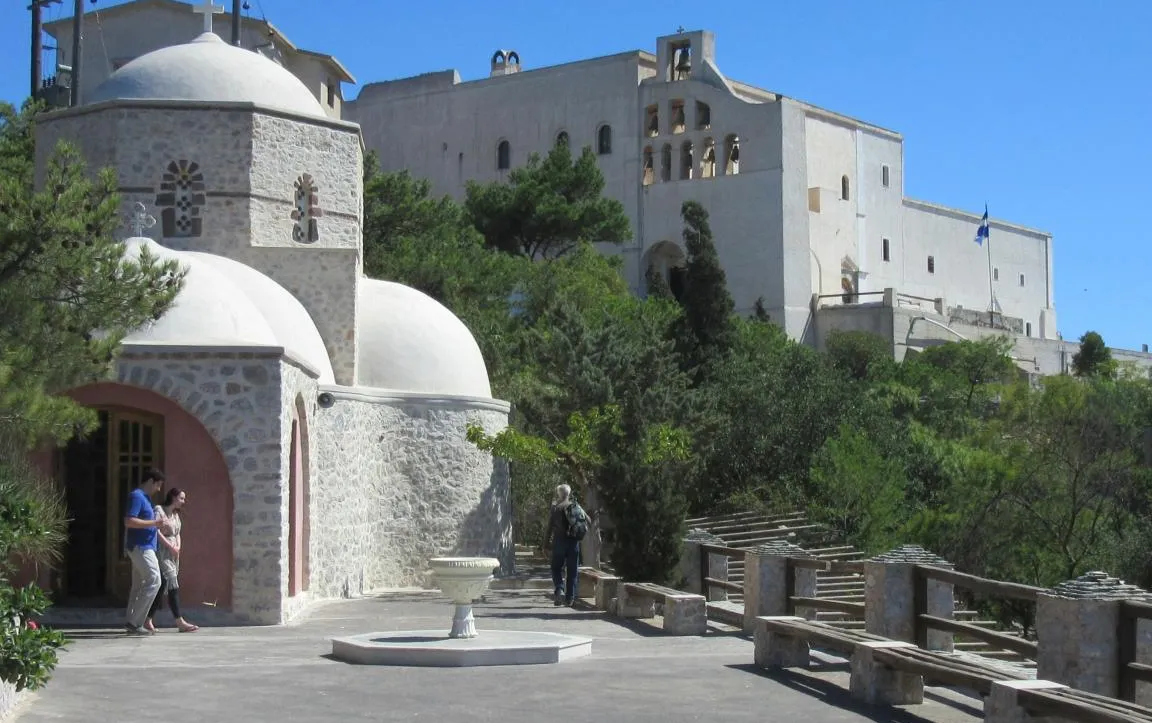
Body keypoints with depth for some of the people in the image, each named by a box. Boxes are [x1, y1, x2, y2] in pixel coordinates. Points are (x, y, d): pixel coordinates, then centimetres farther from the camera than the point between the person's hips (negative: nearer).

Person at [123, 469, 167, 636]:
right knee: (153, 581, -14)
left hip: (143, 547, 11)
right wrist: (153, 523, -18)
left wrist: (155, 523, 14)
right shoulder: (136, 496, -12)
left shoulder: (144, 498, 19)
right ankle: (135, 622, -13)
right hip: (140, 547, -11)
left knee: (139, 585, 9)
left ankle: (133, 624, 9)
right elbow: (129, 521, -21)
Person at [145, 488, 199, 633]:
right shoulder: (159, 510, -6)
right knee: (172, 585, -14)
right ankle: (180, 622, -18)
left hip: (173, 553, 9)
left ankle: (148, 620, 10)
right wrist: (170, 546, -15)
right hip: (161, 551, -9)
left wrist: (178, 547, 1)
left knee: (163, 587, 5)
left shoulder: (176, 515, 19)